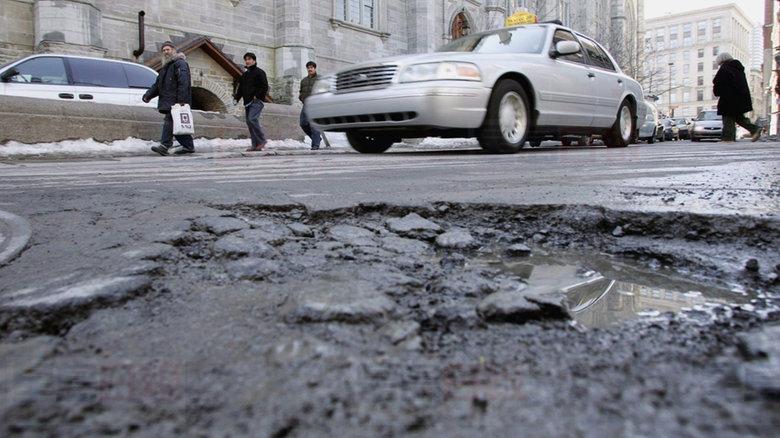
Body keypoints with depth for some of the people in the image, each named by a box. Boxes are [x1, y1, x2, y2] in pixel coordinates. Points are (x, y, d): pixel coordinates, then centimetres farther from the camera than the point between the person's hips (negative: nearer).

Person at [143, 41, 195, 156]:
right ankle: (189, 146, 13)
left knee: (170, 121, -15)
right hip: (168, 101, 10)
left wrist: (181, 99, -27)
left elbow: (183, 82, -18)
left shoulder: (180, 64, -4)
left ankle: (165, 146, -19)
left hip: (176, 101, -10)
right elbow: (157, 84, 29)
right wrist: (148, 95, 16)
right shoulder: (166, 67, 27)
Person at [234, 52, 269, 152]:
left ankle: (261, 140, -12)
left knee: (252, 119, -23)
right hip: (247, 102, 8)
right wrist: (237, 97, 6)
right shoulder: (244, 75, 23)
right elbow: (240, 88, 23)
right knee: (249, 122, 3)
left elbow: (265, 86, -8)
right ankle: (255, 145, 5)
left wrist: (257, 96, -16)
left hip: (256, 101, -8)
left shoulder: (259, 72, -1)